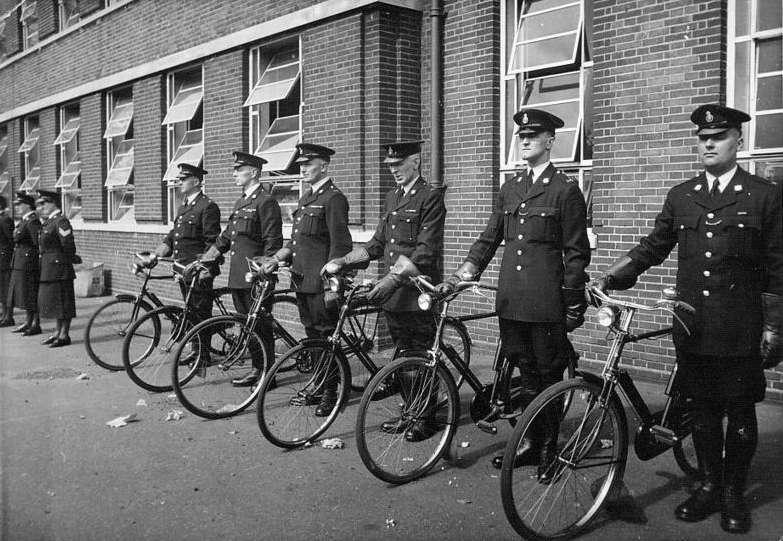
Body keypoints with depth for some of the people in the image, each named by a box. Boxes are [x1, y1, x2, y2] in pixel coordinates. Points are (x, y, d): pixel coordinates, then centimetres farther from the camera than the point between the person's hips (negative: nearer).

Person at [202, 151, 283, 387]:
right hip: (237, 275, 9)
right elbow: (226, 237, 22)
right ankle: (257, 368, 24)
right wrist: (204, 259, 18)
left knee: (260, 326, -2)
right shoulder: (241, 202, 18)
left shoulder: (266, 202, -10)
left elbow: (273, 243, -15)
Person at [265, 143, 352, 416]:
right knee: (311, 336, 15)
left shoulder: (333, 198, -11)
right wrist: (277, 258, 8)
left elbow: (340, 245, -16)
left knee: (326, 337, 0)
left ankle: (331, 394, 9)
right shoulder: (307, 196, 17)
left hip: (321, 281, -9)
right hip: (301, 278, 9)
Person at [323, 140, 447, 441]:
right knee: (402, 356, 14)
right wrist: (342, 262, 6)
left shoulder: (431, 198, -10)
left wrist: (393, 278, -26)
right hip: (392, 294, 8)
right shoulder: (392, 198, 15)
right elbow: (378, 243, 17)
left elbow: (424, 252, -18)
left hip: (417, 293, -7)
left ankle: (427, 418, 14)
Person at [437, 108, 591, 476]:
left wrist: (574, 304, -6)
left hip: (546, 302, -5)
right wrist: (464, 273, 2)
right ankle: (530, 443, 25)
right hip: (511, 299, 5)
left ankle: (549, 449, 18)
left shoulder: (566, 190, -2)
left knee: (548, 375, 5)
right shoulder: (509, 189, 15)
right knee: (526, 373, 13)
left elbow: (576, 252, -4)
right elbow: (489, 238, 15)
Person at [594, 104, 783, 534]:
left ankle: (733, 495, 23)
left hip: (740, 332, -3)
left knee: (740, 414, 8)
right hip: (692, 328, 3)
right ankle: (709, 487, 26)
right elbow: (653, 246, 12)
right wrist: (611, 277, -1)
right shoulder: (680, 196, 9)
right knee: (702, 410, 11)